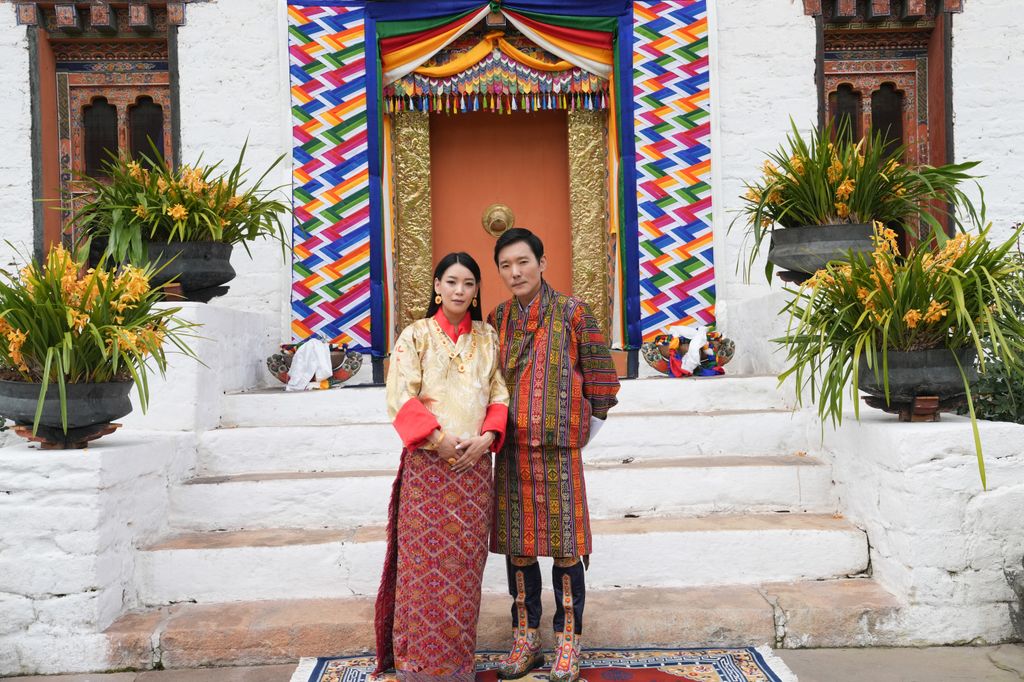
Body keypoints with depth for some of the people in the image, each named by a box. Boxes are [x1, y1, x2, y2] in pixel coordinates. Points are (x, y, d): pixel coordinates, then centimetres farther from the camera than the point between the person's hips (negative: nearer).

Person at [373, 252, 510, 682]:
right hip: (427, 464, -3)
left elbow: (499, 396, 9)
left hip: (474, 464, 3)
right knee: (425, 561, -1)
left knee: (465, 563, 6)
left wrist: (486, 437, -8)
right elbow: (401, 397, -6)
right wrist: (437, 438, -16)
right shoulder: (415, 335, 2)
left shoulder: (487, 338, 11)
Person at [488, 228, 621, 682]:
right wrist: (498, 433, 12)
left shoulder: (571, 312, -2)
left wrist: (579, 435, 4)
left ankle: (568, 644, 14)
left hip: (559, 450, -4)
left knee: (565, 546, 1)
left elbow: (600, 380, 1)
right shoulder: (496, 320, 10)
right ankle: (525, 640, 21)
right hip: (511, 450, 4)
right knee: (517, 545, 8)